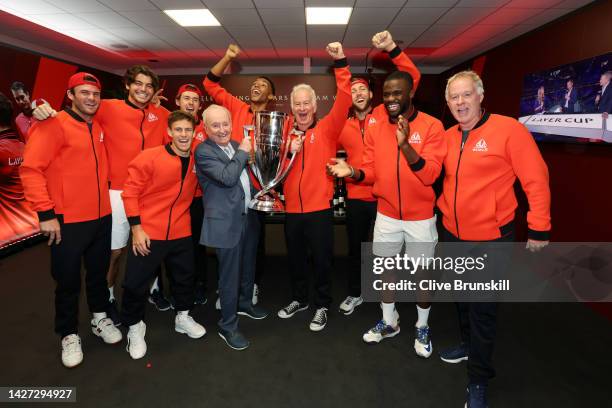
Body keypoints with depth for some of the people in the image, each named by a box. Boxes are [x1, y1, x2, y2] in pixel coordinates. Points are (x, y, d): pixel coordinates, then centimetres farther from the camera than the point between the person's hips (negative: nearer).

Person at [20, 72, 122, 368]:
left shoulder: (99, 127, 9)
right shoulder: (53, 125, -11)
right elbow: (31, 170, -15)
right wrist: (46, 213, -18)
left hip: (101, 217, 6)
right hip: (67, 221, -6)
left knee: (98, 272, 18)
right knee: (68, 280, 8)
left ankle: (100, 319, 37)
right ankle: (69, 335, 27)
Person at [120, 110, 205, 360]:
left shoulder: (196, 160, 1)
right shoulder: (149, 157, -12)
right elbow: (130, 191, -10)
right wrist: (136, 228, -14)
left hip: (181, 233, 4)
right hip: (148, 234, -4)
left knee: (186, 277, 18)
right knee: (136, 283, 6)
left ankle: (183, 317, 41)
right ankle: (135, 326, 31)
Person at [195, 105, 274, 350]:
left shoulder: (235, 145, 11)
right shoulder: (203, 152, -13)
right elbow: (227, 177, -27)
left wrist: (257, 196, 12)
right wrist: (243, 152, -16)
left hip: (249, 217, 8)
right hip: (227, 222, -8)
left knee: (248, 266, 22)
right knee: (230, 275, 1)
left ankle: (245, 303, 45)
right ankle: (227, 326, 17)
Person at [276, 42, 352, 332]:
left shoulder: (327, 129, -3)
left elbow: (344, 99, -15)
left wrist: (340, 62, -22)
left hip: (319, 209, -4)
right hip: (292, 209, 4)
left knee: (321, 259, 8)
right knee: (295, 258, 18)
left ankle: (321, 306, 26)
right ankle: (299, 299, 38)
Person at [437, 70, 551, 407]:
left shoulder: (508, 129, -14)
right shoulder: (447, 137, 4)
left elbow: (536, 180, -14)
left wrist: (539, 228, -13)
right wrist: (443, 207, 7)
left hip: (490, 238, -6)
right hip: (453, 234, 6)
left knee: (482, 308, 5)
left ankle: (478, 380, 22)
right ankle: (468, 344, 46)